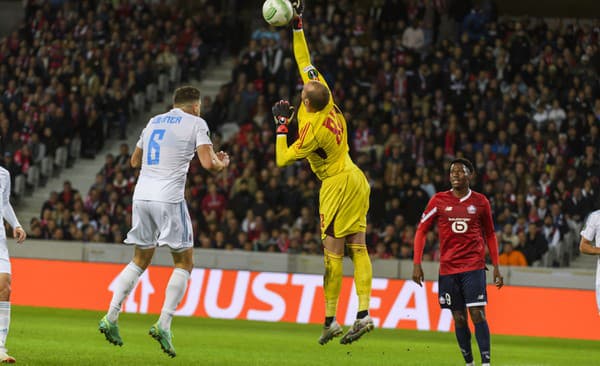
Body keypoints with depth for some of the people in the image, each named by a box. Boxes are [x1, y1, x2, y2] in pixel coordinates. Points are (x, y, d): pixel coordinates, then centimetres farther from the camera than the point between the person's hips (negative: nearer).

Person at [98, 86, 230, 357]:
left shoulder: (154, 121, 19)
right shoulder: (195, 123, 1)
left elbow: (135, 160, 29)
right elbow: (208, 163, -10)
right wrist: (223, 163, 12)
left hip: (142, 195, 6)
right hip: (169, 198, -6)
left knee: (140, 260, 18)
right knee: (184, 263, 5)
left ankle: (111, 317, 8)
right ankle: (163, 325, -7)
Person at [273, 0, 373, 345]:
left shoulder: (312, 130, -21)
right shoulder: (326, 98, -3)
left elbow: (282, 159, -12)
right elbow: (306, 63, 7)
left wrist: (282, 124, -6)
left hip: (337, 185, -8)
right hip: (356, 178, 8)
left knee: (334, 253, -5)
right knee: (358, 246, 1)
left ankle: (331, 320, -4)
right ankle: (364, 313, -6)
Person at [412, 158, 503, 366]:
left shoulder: (480, 202, 5)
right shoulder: (439, 200, 4)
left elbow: (490, 235, 14)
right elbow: (421, 231, 7)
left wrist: (496, 267, 10)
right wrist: (416, 263, -1)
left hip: (474, 266, -1)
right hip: (448, 268, 1)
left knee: (477, 314, -12)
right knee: (459, 318, 5)